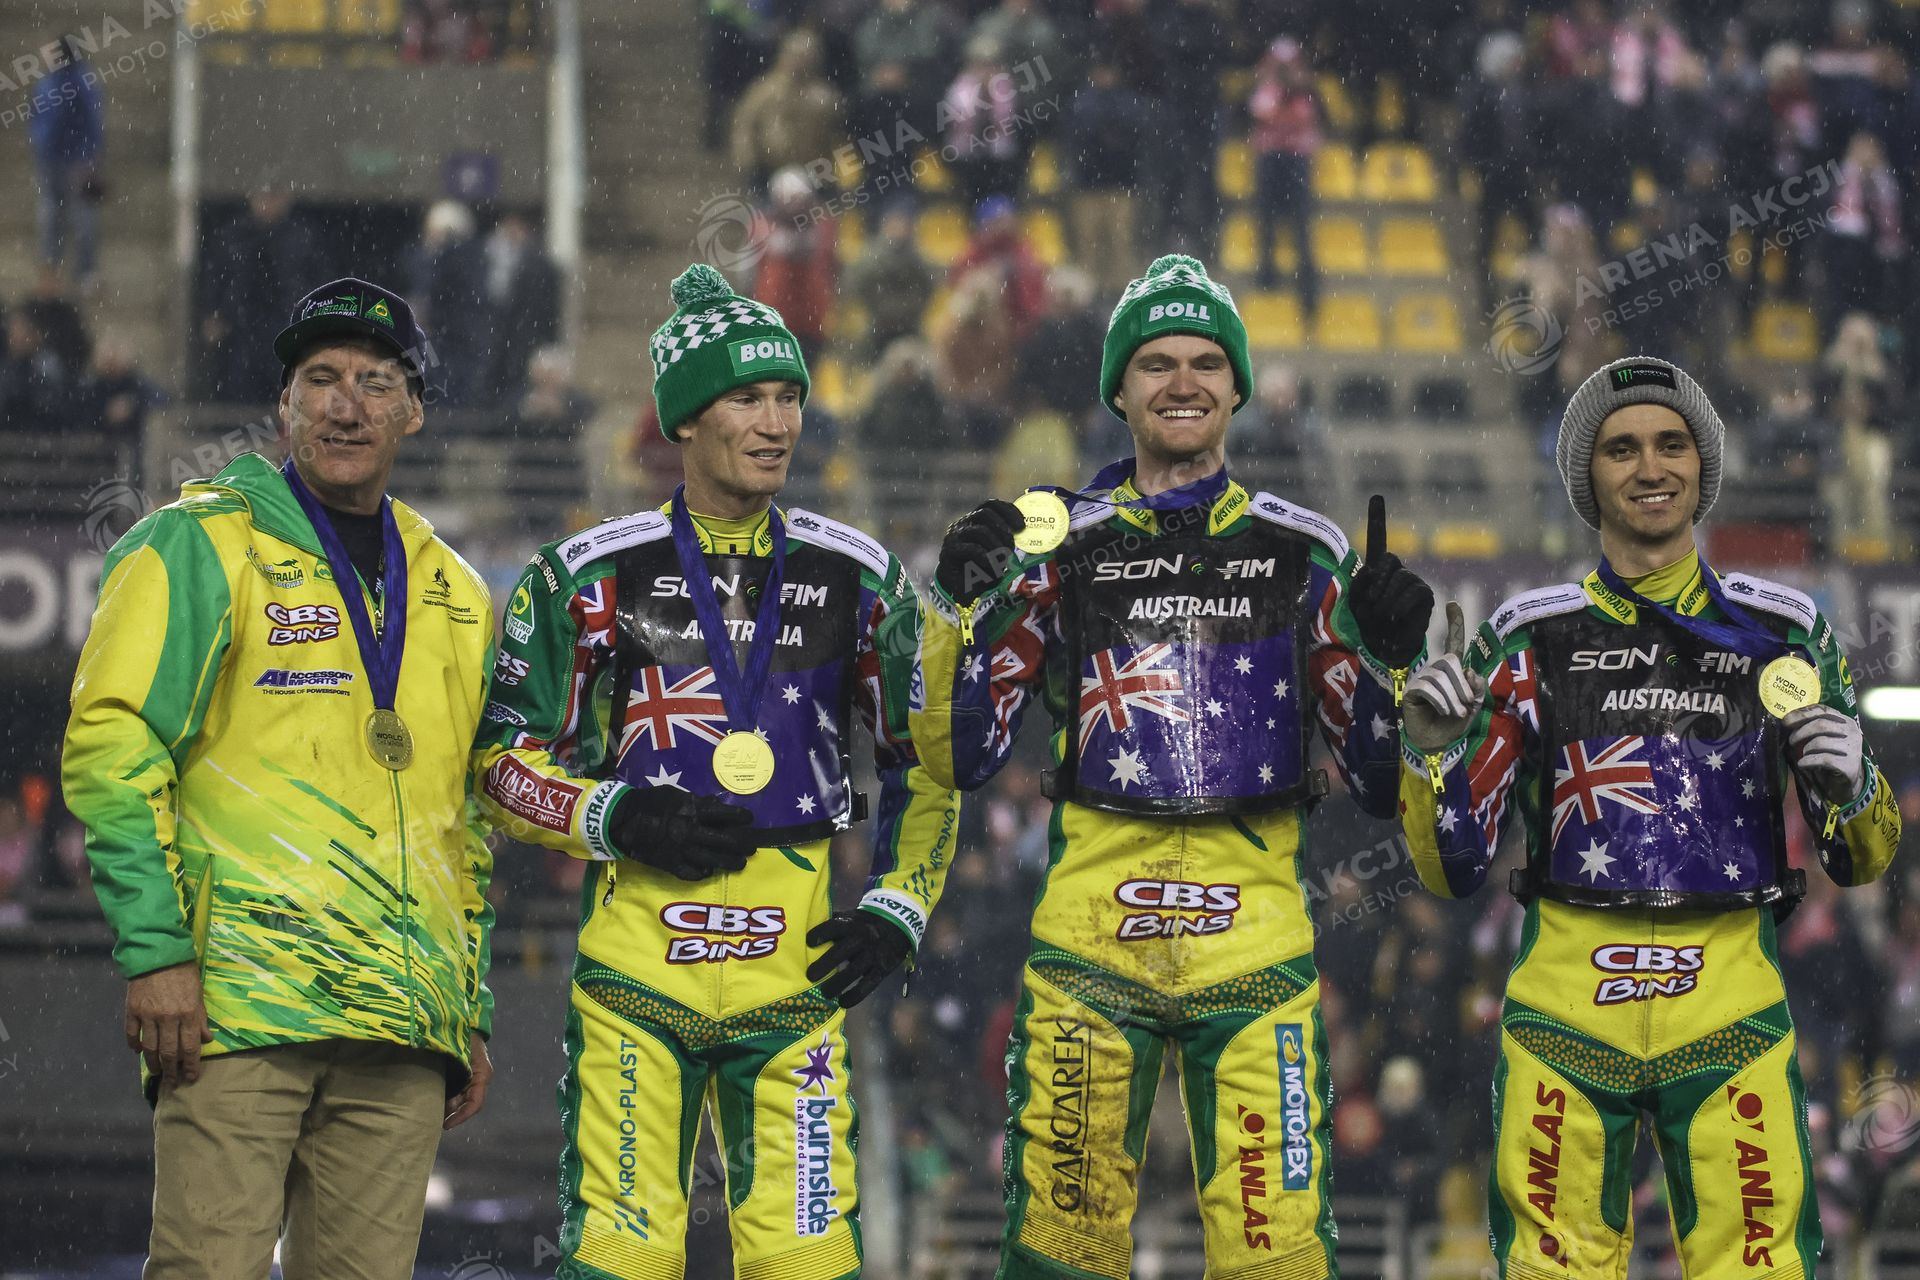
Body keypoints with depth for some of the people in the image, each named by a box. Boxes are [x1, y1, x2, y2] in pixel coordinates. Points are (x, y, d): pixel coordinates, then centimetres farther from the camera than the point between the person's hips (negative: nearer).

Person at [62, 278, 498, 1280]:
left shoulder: (453, 596, 20)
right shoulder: (202, 545, 2)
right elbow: (111, 751, -6)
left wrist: (469, 1012, 19)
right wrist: (155, 952, -14)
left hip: (403, 1027, 5)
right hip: (236, 1005, -5)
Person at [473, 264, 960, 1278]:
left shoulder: (856, 578, 10)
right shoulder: (593, 576, 4)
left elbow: (923, 764, 18)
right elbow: (505, 758, 7)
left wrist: (898, 909, 5)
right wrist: (618, 819, -9)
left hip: (796, 957, 2)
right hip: (636, 952, -2)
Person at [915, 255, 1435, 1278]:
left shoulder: (1302, 551, 10)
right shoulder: (1061, 546, 10)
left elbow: (1378, 779, 11)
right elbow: (959, 757, 7)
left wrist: (1390, 656, -6)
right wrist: (961, 607, -5)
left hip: (1253, 928, 0)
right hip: (1092, 917, 0)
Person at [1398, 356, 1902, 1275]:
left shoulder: (1781, 632, 9)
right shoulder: (1531, 640, 6)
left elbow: (1862, 863, 12)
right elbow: (1452, 870, 6)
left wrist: (1849, 784, -9)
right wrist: (1430, 753, -11)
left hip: (1730, 1004, 0)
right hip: (1567, 996, 0)